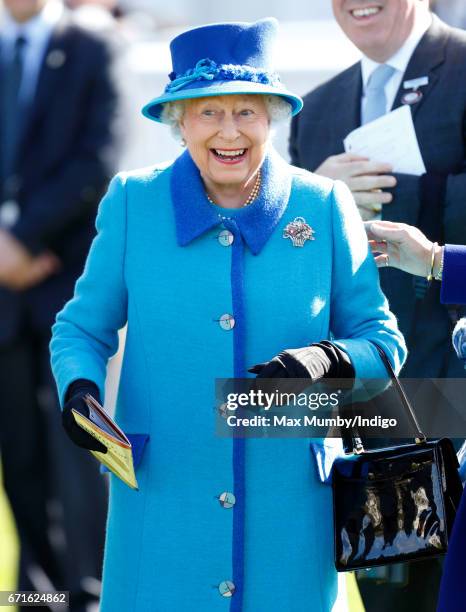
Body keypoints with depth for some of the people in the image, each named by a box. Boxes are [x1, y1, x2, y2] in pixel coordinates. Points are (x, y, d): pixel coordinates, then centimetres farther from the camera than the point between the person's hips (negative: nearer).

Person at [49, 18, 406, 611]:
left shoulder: (324, 207, 1)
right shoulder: (132, 202, 2)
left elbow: (382, 340, 5)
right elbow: (81, 329, 10)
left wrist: (327, 360, -16)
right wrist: (79, 388, -11)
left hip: (287, 512, 0)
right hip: (161, 508, 0)